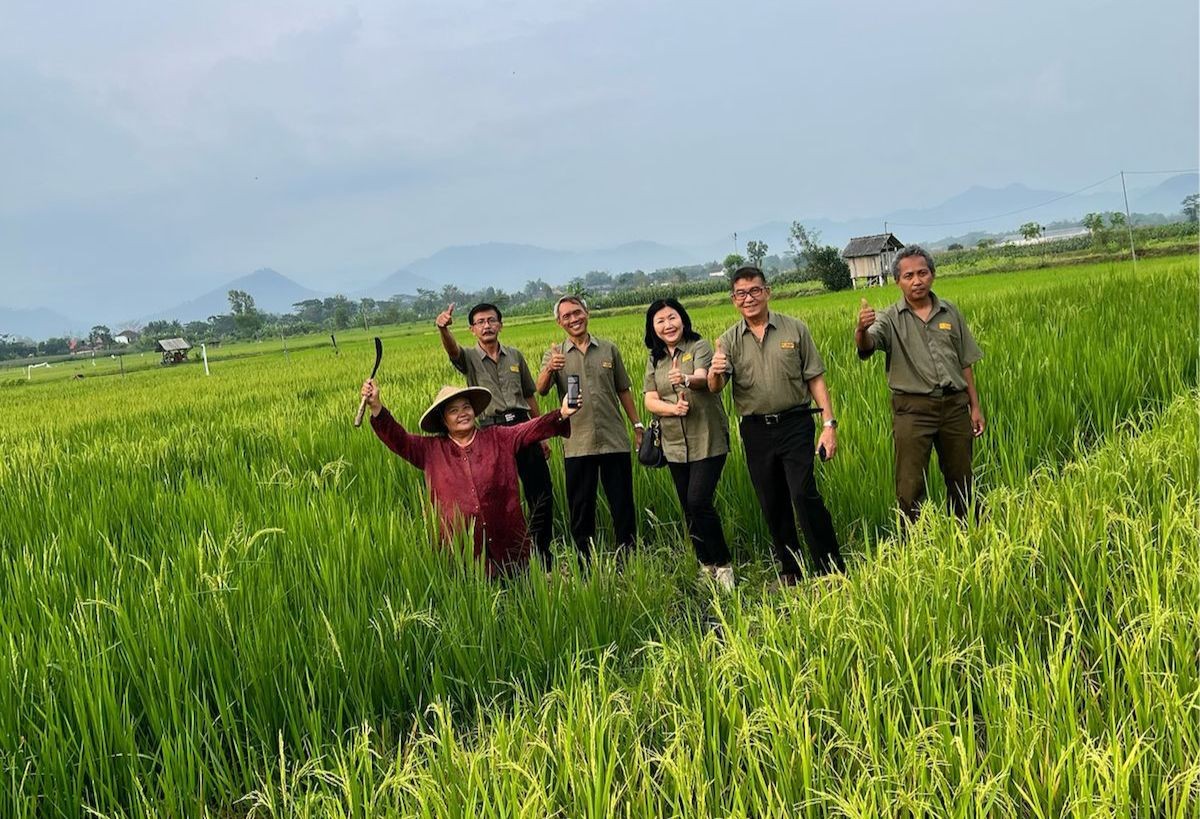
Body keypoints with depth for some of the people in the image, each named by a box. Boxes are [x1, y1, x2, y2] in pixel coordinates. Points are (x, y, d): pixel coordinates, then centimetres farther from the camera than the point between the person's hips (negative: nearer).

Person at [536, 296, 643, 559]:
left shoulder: (609, 349, 9)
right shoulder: (554, 355, 5)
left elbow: (623, 391, 15)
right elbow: (541, 391, -11)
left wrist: (638, 425, 8)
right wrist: (549, 369, -31)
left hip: (615, 441, 1)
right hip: (577, 446, -1)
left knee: (623, 506, 5)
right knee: (581, 509, 6)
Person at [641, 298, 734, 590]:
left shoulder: (700, 347, -4)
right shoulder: (654, 360, 10)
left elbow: (703, 379, -24)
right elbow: (650, 400, 1)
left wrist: (686, 379, -47)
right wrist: (674, 408, -19)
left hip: (707, 441, -5)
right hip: (675, 446, 5)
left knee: (699, 502, -15)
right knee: (688, 509, 9)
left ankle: (723, 565, 1)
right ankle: (706, 567, 23)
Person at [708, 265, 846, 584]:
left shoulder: (795, 329, 1)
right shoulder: (729, 341, 4)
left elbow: (815, 379, 3)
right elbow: (715, 388, -7)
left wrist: (829, 423, -5)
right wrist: (714, 374, -31)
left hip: (795, 424, -3)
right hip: (755, 430, 3)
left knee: (804, 495, -13)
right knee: (772, 504, 9)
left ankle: (832, 570, -2)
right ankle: (789, 571, 23)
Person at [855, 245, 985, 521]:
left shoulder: (950, 313, 9)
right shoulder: (890, 319, -2)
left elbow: (965, 364, 13)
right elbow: (866, 347, -22)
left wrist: (975, 406, 10)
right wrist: (861, 329, -45)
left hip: (955, 405, 3)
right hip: (913, 409, -3)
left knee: (960, 480, 14)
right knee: (910, 487, -4)